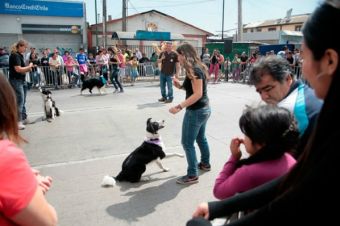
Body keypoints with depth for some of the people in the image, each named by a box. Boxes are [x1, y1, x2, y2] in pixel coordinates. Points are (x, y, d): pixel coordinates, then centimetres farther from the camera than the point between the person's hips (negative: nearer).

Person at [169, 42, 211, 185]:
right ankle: (205, 163, 41)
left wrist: (180, 107, -29)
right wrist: (181, 85, 1)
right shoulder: (198, 68, 9)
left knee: (187, 143, -2)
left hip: (196, 111, -10)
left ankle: (192, 175, 6)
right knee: (201, 138, 25)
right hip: (204, 109, 10)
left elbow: (198, 94, -25)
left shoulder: (193, 71, -20)